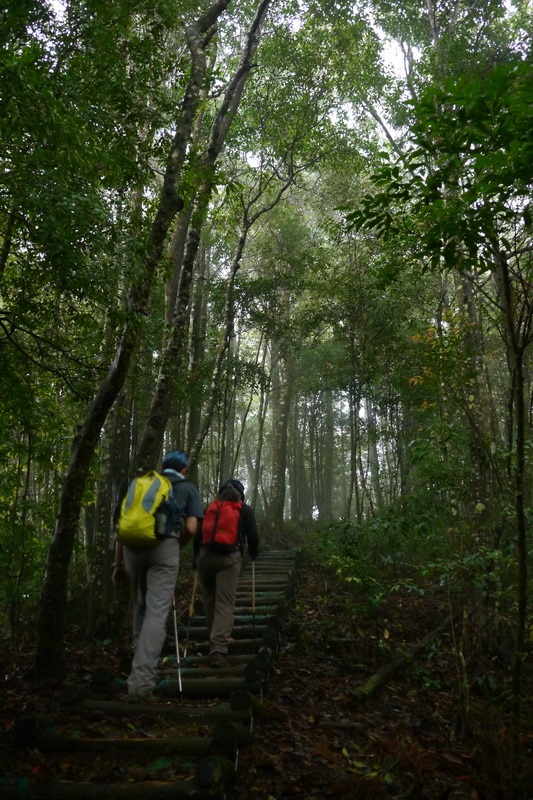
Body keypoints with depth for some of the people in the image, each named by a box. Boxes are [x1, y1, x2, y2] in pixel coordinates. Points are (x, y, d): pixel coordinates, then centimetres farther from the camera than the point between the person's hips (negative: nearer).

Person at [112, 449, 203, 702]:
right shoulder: (188, 488, 16)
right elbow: (190, 528, 3)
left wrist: (119, 563, 21)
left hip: (133, 546, 4)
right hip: (164, 546, -4)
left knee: (141, 608, 20)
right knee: (157, 612, -7)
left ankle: (143, 668, 26)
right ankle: (141, 682, -16)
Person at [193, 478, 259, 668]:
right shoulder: (245, 510, 13)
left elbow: (198, 534, 17)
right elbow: (253, 536, 9)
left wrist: (195, 558, 26)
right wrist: (253, 555, 27)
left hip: (206, 555, 3)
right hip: (230, 557, -3)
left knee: (210, 599, 19)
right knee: (225, 603, -7)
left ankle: (214, 643, 27)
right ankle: (218, 651, -20)